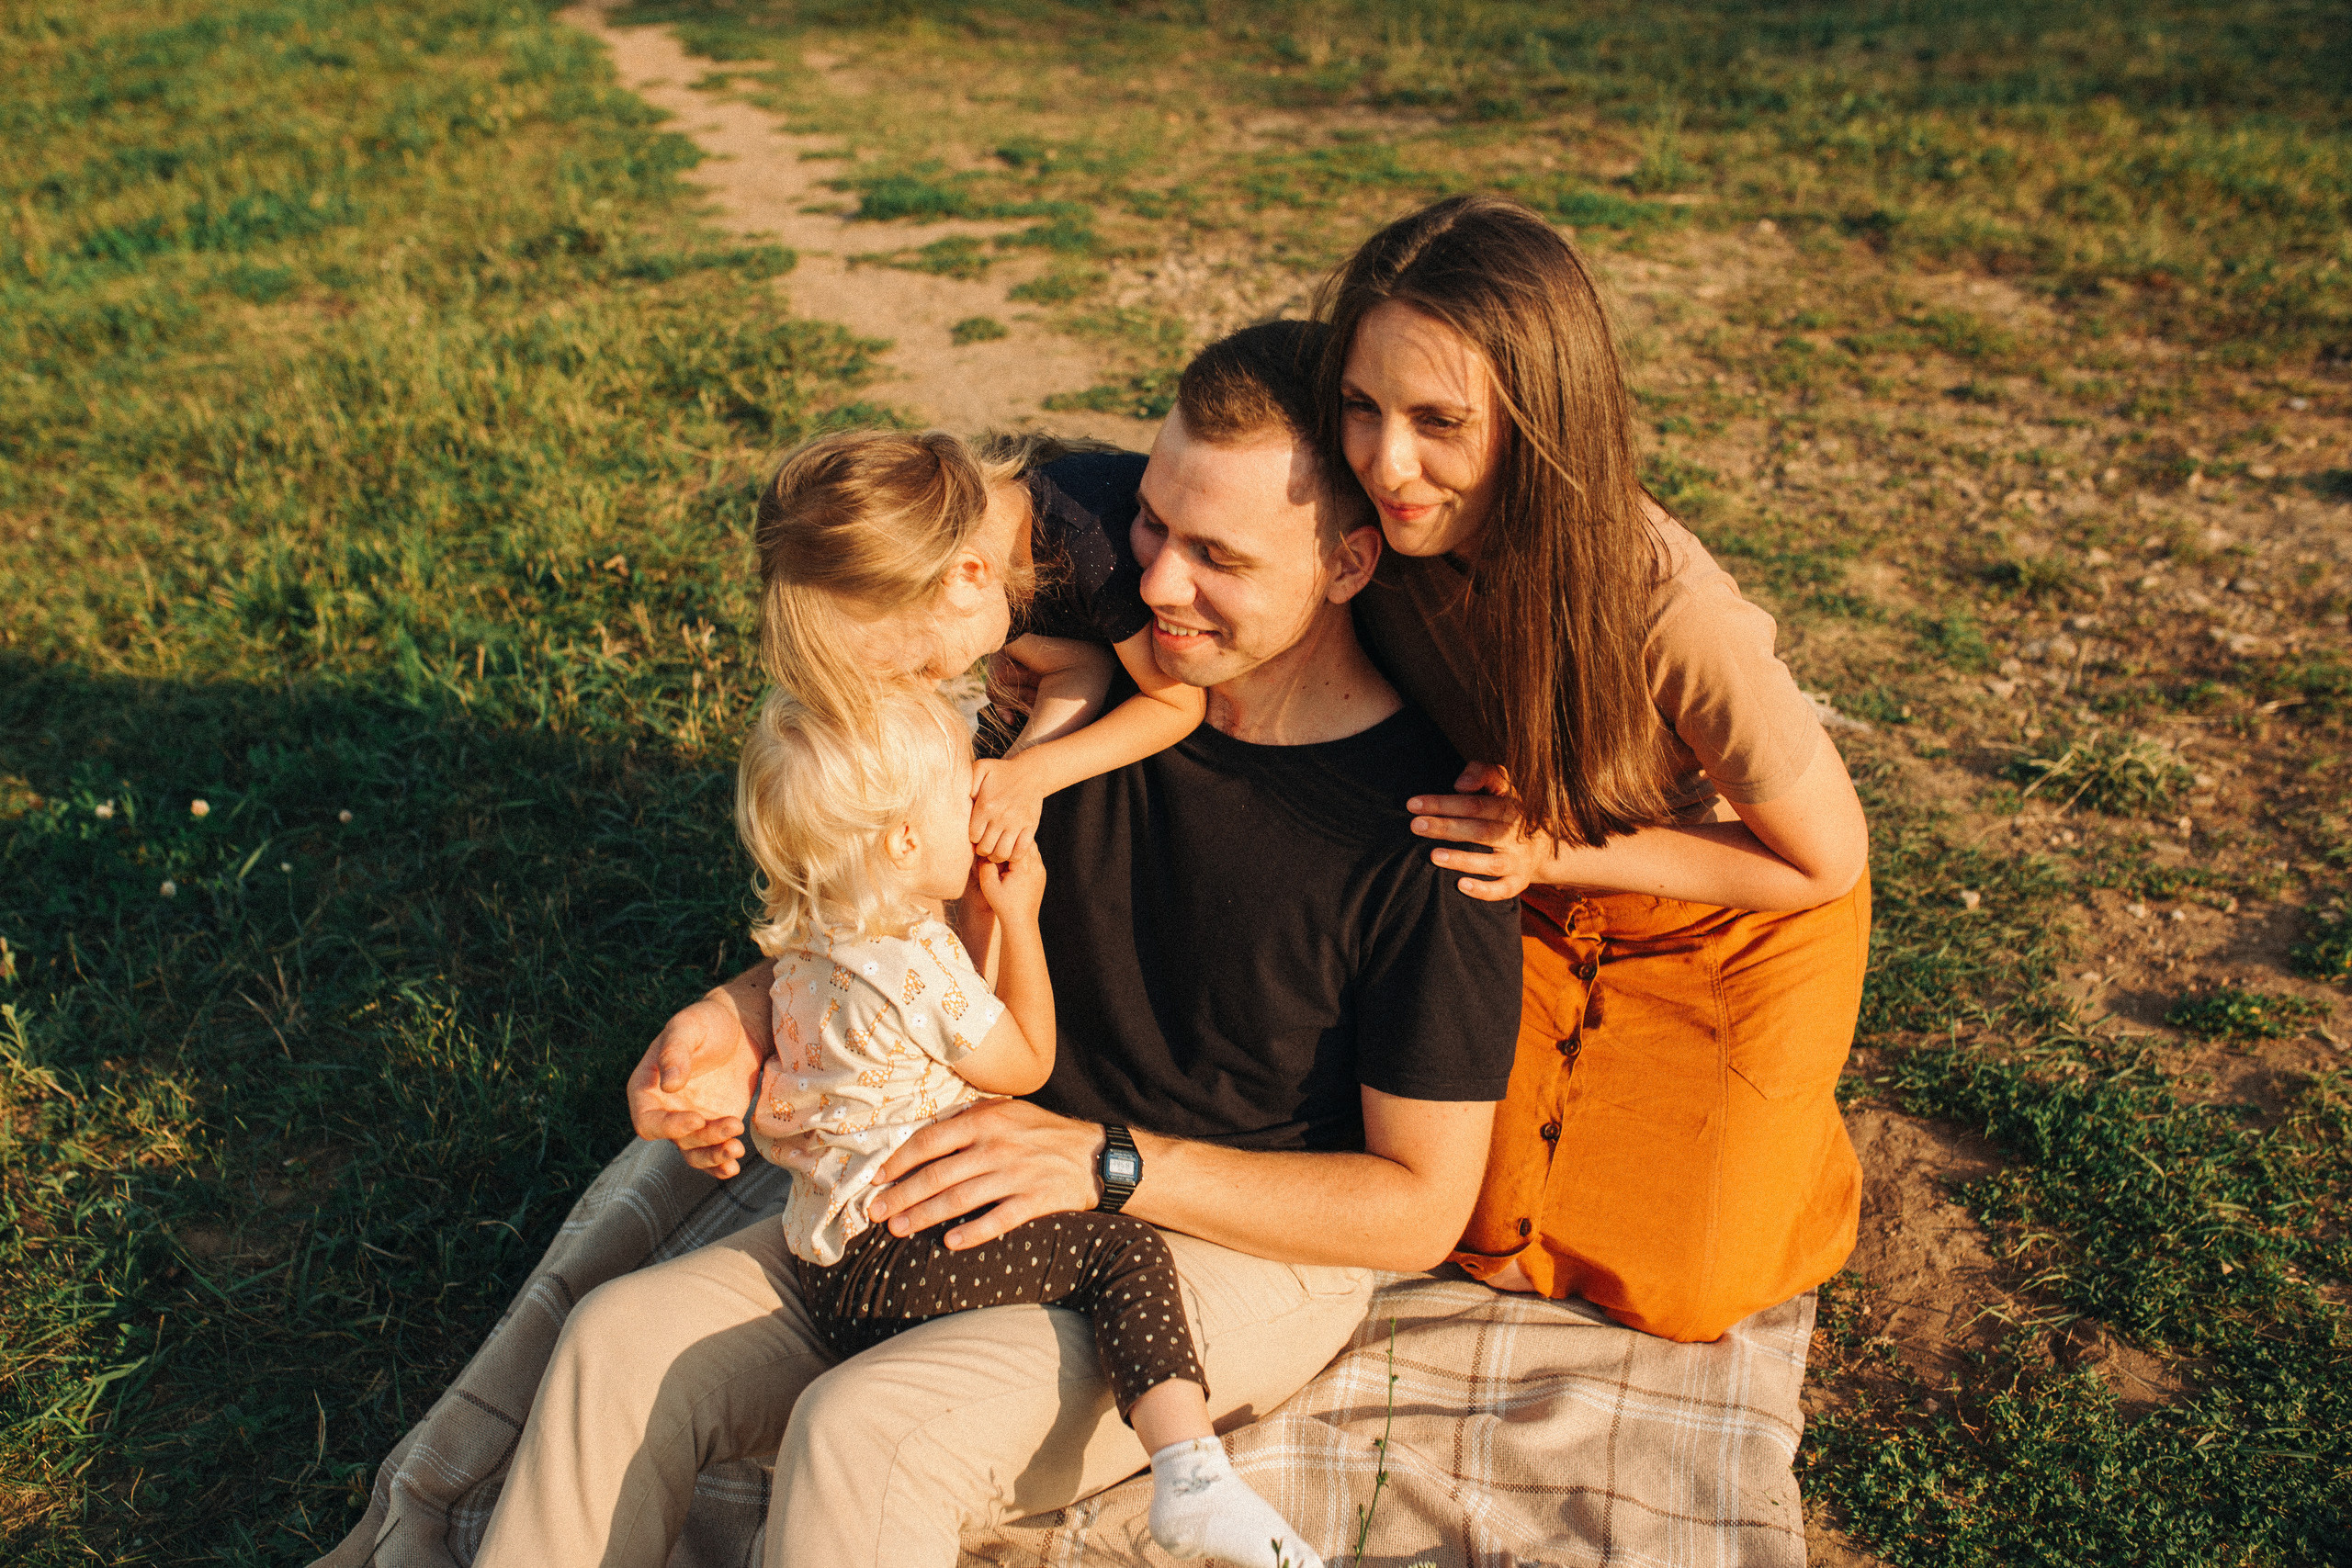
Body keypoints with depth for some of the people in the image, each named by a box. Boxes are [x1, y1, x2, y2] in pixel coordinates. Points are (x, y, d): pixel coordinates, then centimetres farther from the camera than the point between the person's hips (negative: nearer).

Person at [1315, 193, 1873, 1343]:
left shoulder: (1663, 612, -40)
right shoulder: (1371, 533, -29)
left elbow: (1825, 862, -24)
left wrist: (1562, 853, -30)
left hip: (1728, 912, -3)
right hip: (1533, 884, 3)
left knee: (1676, 1290, -1)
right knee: (1487, 1241, 4)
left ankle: (1778, 1157, 30)